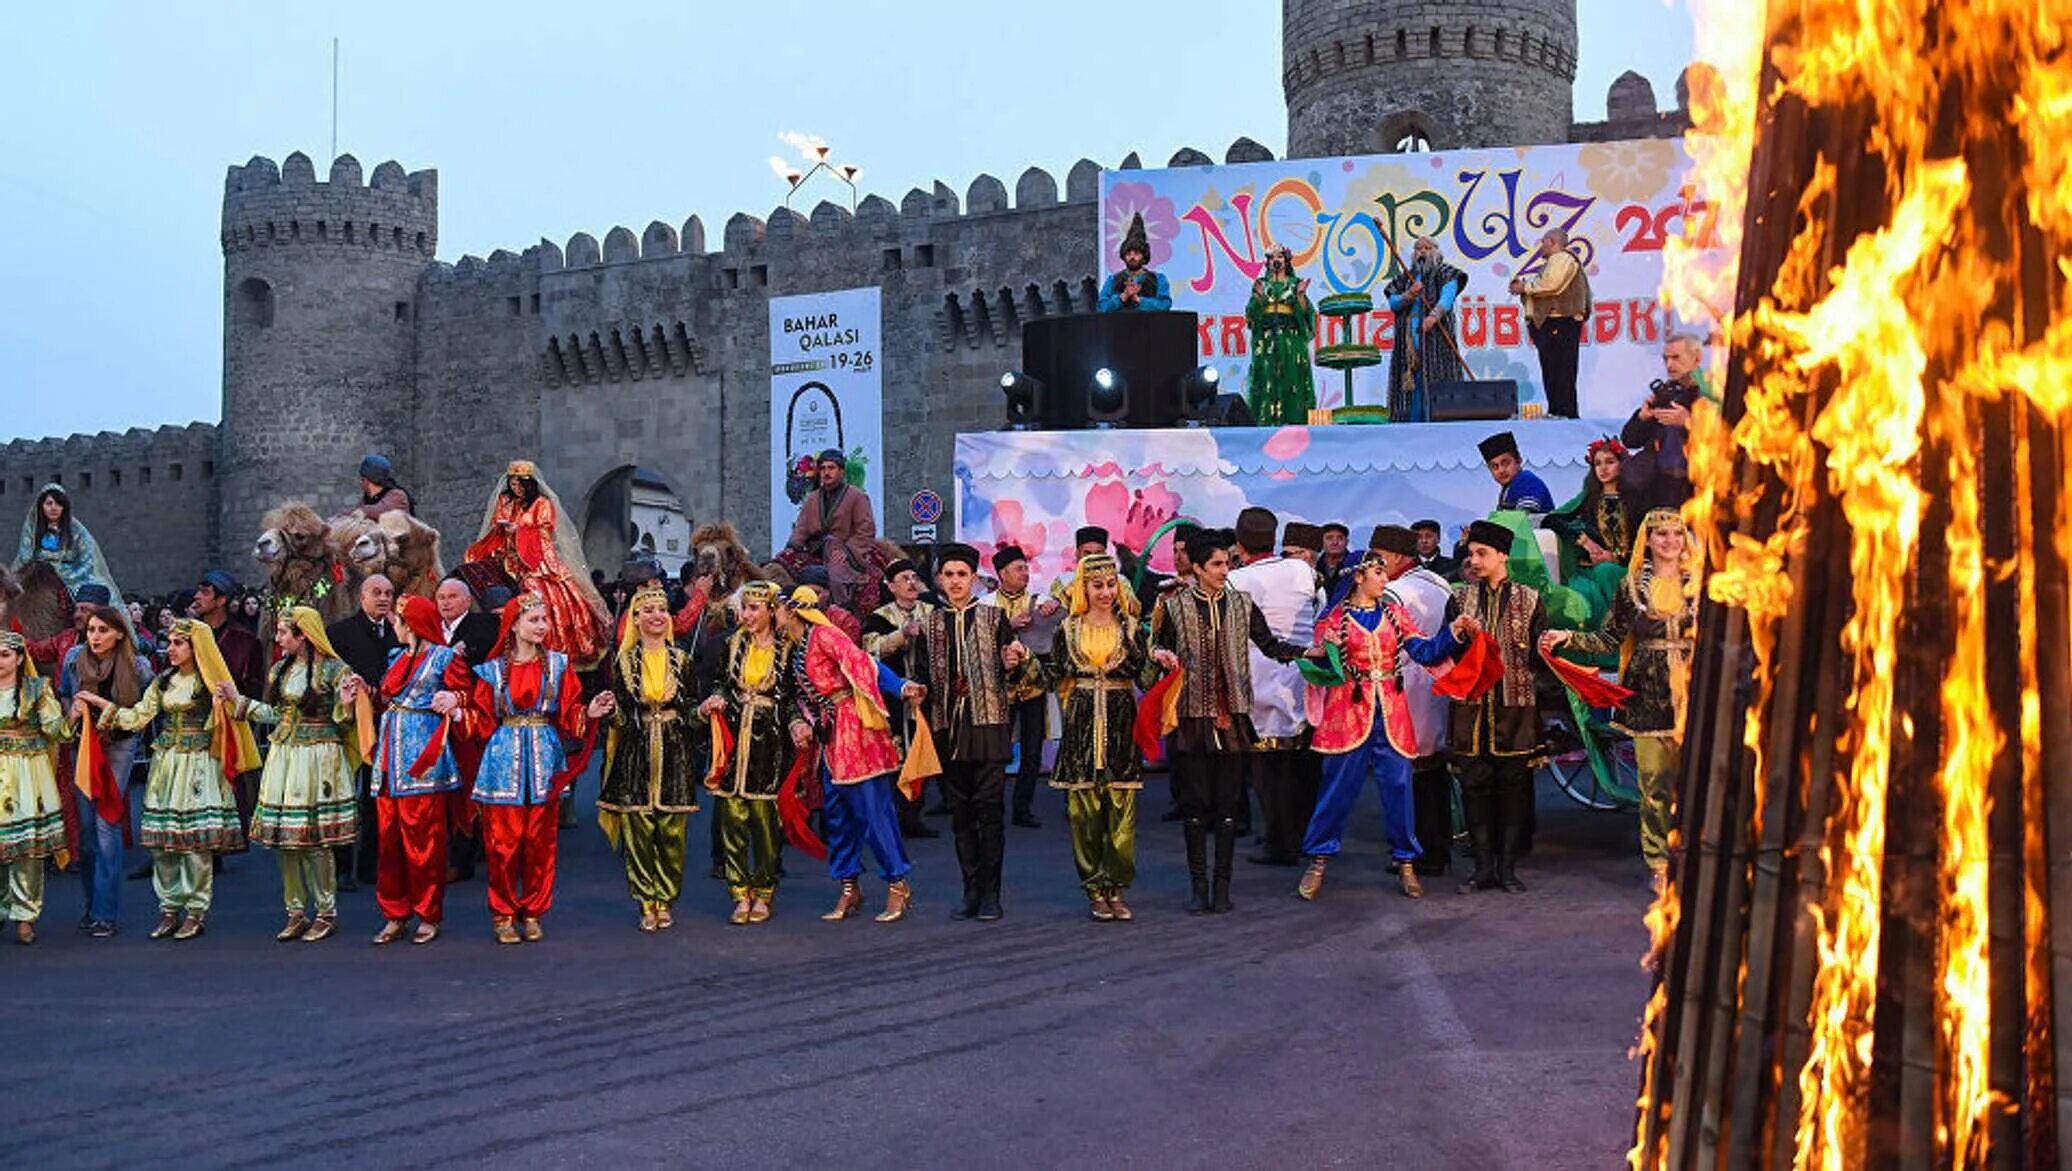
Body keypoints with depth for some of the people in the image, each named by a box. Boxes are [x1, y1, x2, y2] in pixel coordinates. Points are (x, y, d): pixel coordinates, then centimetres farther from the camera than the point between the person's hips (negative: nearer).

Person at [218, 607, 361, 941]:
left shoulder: (333, 669, -7)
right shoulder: (280, 670, 12)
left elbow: (342, 723, -6)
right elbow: (275, 715, 18)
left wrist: (345, 705, -27)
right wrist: (238, 699, 19)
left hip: (317, 759, -7)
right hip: (283, 758, 7)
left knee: (315, 839, -5)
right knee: (283, 838, 6)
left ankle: (326, 912, 6)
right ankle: (297, 912, 16)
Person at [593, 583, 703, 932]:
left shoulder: (682, 660, 8)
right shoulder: (623, 661, 5)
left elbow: (693, 708, 12)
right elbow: (620, 716, 5)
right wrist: (608, 710, -13)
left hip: (675, 754, 1)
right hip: (636, 755, -1)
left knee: (672, 832, 0)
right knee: (638, 831, -2)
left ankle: (666, 901, 11)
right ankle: (646, 903, 7)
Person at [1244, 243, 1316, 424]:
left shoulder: (1295, 283, 11)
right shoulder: (1261, 283, 13)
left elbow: (1304, 312, 4)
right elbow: (1251, 313, 4)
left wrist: (1300, 295, -11)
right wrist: (1259, 296, -11)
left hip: (1291, 336, 0)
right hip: (1266, 337, 1)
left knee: (1291, 374, -8)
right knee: (1267, 374, -8)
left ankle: (1293, 419, -10)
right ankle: (1267, 418, -10)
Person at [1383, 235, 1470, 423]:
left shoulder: (1444, 274, 9)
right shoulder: (1404, 278, 22)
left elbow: (1447, 295, -10)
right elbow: (1393, 303, 10)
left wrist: (1434, 315, -29)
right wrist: (1409, 296, -11)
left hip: (1436, 337, -4)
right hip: (1409, 339, 4)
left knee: (1438, 382, -13)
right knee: (1412, 383, -3)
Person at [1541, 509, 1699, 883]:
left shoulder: (1699, 583, 6)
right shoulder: (1632, 586, 7)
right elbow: (1611, 639, 7)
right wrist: (1569, 638, -4)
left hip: (1693, 691, 0)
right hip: (1649, 694, 0)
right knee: (1653, 781, 1)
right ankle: (1659, 862, 11)